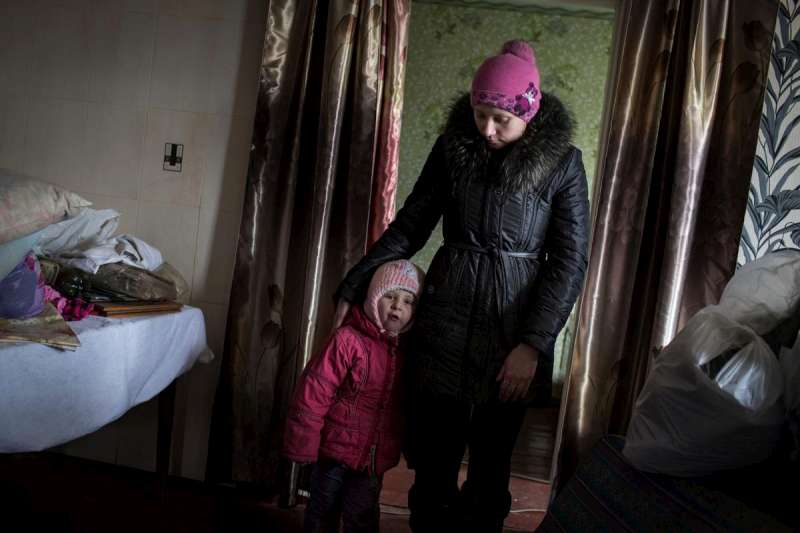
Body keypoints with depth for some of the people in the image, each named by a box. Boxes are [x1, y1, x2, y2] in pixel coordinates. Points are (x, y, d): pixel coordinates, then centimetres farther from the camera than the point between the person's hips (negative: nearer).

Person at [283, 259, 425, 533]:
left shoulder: (406, 351, -1)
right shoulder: (348, 340, -18)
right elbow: (314, 392, -18)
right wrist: (304, 444, -16)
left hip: (375, 456, 4)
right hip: (336, 448, -4)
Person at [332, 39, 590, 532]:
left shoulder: (562, 162, -5)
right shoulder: (453, 146, 2)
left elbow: (570, 262, -6)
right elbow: (410, 226, 5)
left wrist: (533, 343, -16)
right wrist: (353, 287, -2)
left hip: (511, 331, -1)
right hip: (443, 323, 2)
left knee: (490, 471, 12)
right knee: (432, 465, 7)